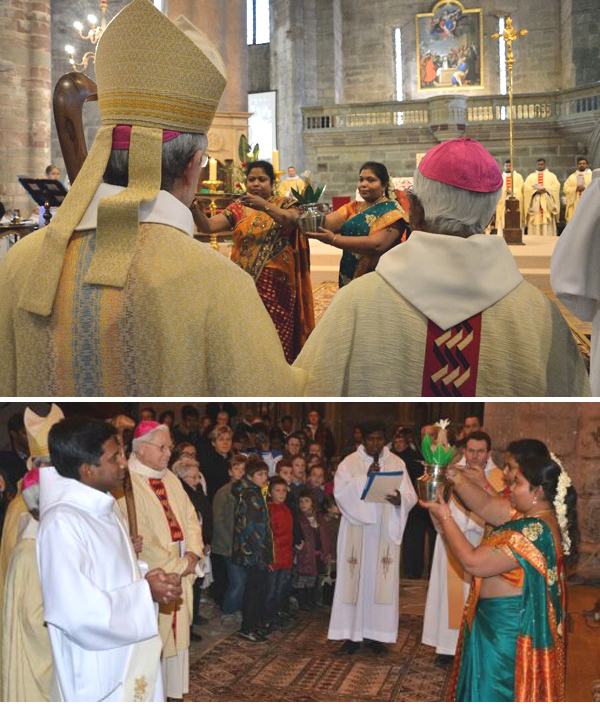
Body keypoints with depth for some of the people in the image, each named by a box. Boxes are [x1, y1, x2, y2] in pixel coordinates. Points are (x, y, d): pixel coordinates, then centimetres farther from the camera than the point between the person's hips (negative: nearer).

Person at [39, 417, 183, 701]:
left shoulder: (105, 509, 6)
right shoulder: (61, 523, -24)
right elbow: (80, 613, -29)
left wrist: (147, 577, -3)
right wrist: (145, 592, -18)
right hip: (98, 674, -9)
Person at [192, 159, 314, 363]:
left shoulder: (283, 204, 6)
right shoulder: (238, 209, 11)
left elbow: (293, 220, -17)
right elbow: (208, 226, -1)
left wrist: (264, 206, -32)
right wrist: (194, 209, -21)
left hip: (276, 284, -2)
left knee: (278, 335, -5)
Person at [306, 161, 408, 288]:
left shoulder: (391, 210, -8)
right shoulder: (353, 208, 11)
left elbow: (377, 244, -23)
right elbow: (327, 223, -5)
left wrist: (334, 239, -27)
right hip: (348, 279, 6)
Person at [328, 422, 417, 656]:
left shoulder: (397, 463, 6)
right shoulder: (350, 463, 2)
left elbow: (410, 496, -1)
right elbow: (340, 491, -11)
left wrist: (399, 500, -23)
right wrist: (365, 477, -19)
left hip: (385, 532, 1)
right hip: (356, 532, -1)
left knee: (381, 581, 2)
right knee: (354, 580, -1)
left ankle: (376, 634, 10)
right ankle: (352, 634, 6)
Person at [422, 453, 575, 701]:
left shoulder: (534, 532, -30)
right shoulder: (530, 515, -1)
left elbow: (472, 562, -28)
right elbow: (484, 505, 5)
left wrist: (445, 518, -19)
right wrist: (454, 476, -6)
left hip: (507, 630, -9)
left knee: (494, 692, 8)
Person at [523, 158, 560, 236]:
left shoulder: (551, 175, 16)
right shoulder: (531, 176, 17)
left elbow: (556, 186, 1)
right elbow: (526, 187, 3)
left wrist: (546, 189, -14)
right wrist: (536, 190, -13)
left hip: (547, 203, -1)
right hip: (535, 204, 1)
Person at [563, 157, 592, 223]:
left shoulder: (592, 175, 11)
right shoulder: (572, 177, 16)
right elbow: (565, 188, 6)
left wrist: (585, 188, -13)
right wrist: (576, 189, -9)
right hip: (574, 204, 2)